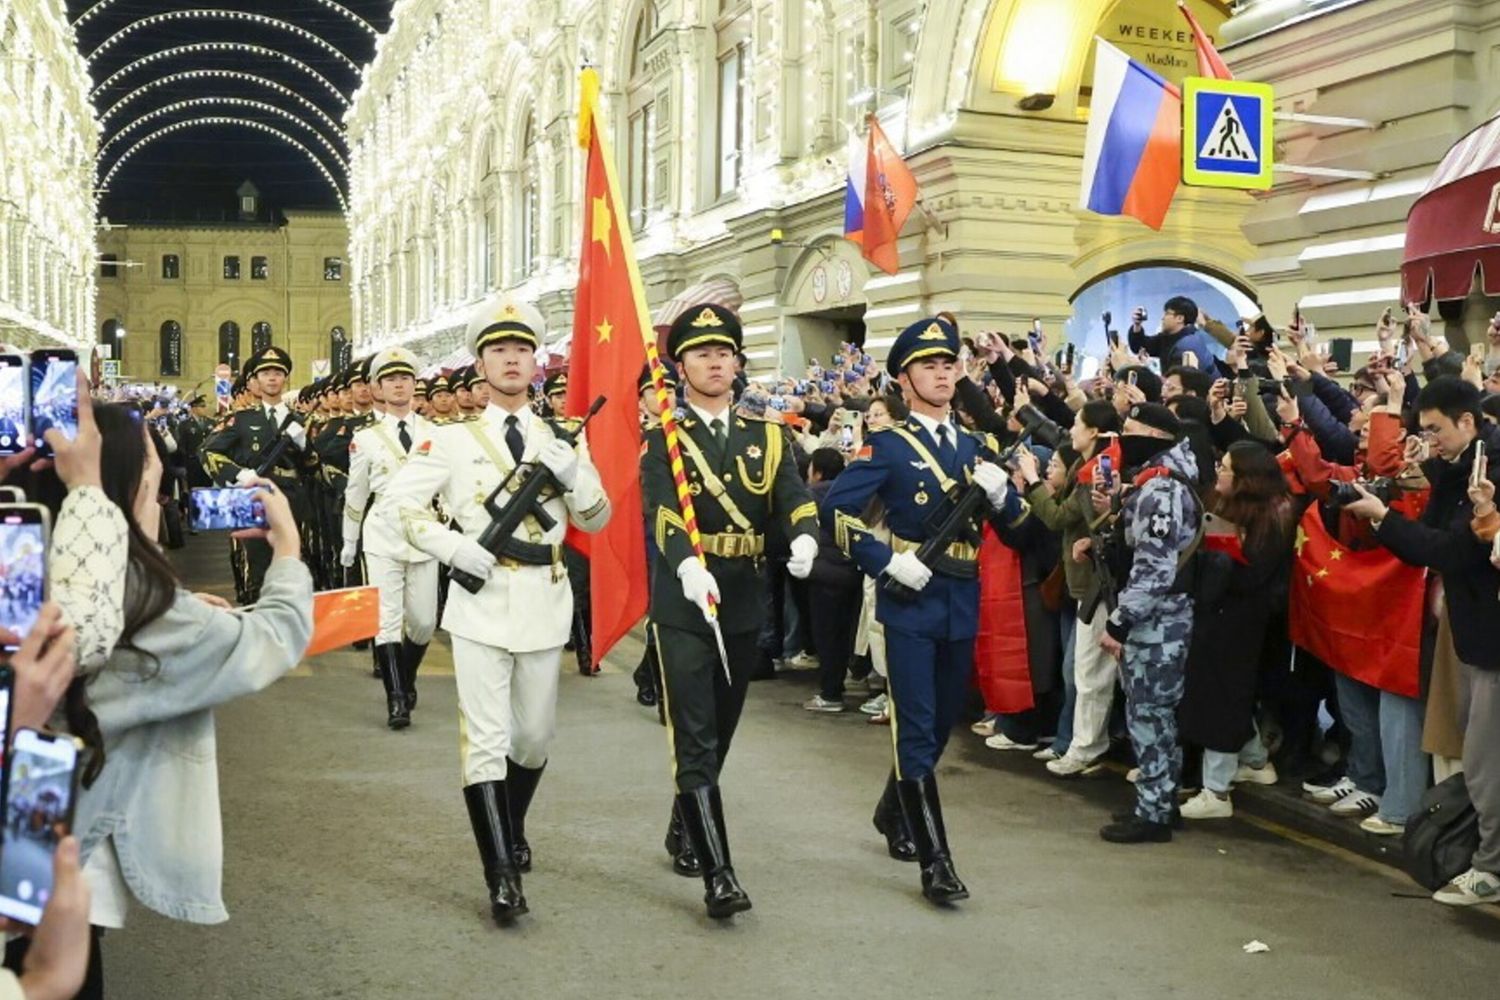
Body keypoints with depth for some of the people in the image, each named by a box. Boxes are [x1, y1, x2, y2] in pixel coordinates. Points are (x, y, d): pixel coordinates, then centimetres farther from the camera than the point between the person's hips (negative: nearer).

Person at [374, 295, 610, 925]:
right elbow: (394, 505, -2)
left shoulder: (561, 439, 9)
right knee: (486, 742, -7)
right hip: (480, 602, -3)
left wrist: (571, 472, -12)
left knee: (535, 737, 14)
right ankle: (502, 877, -4)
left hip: (544, 603, 3)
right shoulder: (453, 440, 0)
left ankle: (513, 829, 40)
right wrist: (456, 549, -12)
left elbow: (597, 520, 7)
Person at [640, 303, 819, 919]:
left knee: (719, 732, 17)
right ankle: (718, 875, -8)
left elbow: (795, 497, -5)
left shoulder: (767, 437, 9)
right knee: (695, 741, -8)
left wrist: (804, 538, -28)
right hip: (683, 606, -4)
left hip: (744, 605, 5)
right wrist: (688, 565, -38)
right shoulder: (663, 439, -3)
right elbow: (660, 510, -19)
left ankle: (684, 833, 37)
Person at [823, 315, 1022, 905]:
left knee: (941, 722, 17)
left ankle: (894, 812, 40)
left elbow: (1016, 525, 13)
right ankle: (935, 862, -4)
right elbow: (836, 508, -12)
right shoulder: (890, 445, -4)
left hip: (962, 603, 6)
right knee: (917, 728, -7)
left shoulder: (976, 445, 12)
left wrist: (1000, 492, -9)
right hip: (911, 601, -6)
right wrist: (888, 562, -16)